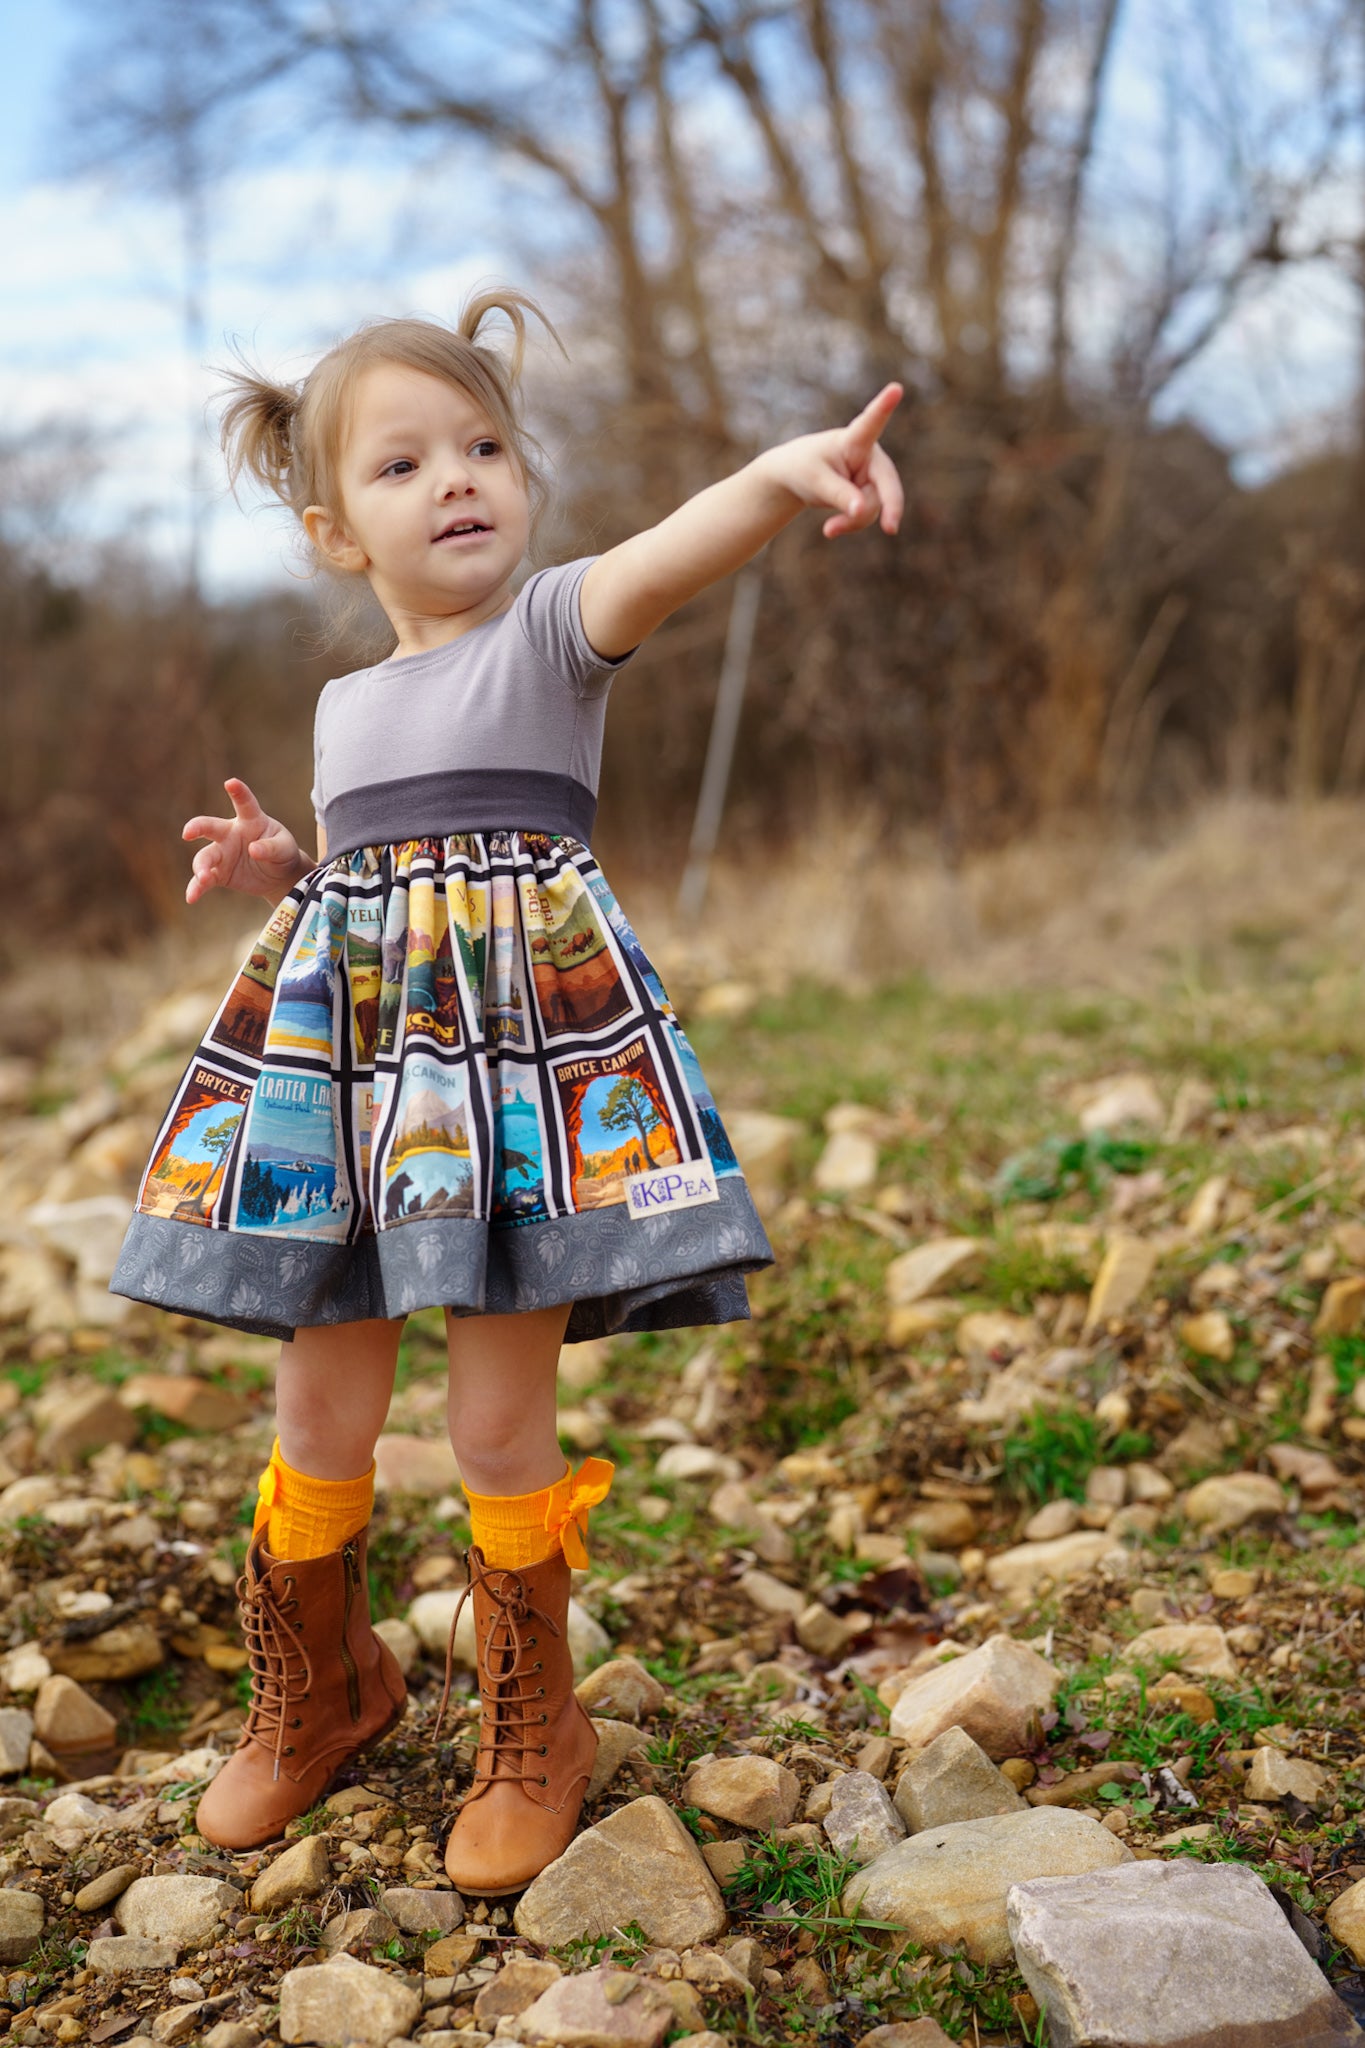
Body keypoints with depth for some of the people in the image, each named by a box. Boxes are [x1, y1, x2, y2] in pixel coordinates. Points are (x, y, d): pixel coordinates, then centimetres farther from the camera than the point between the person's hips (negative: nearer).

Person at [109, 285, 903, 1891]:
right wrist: (271, 868, 5)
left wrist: (781, 474, -44)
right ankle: (318, 1690, 37)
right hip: (342, 1056, 5)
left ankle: (532, 1735, 24)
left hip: (520, 1048, -5)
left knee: (501, 1421, -1)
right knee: (322, 1412, 11)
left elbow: (662, 558, -23)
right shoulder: (344, 704, 18)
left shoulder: (552, 630, 0)